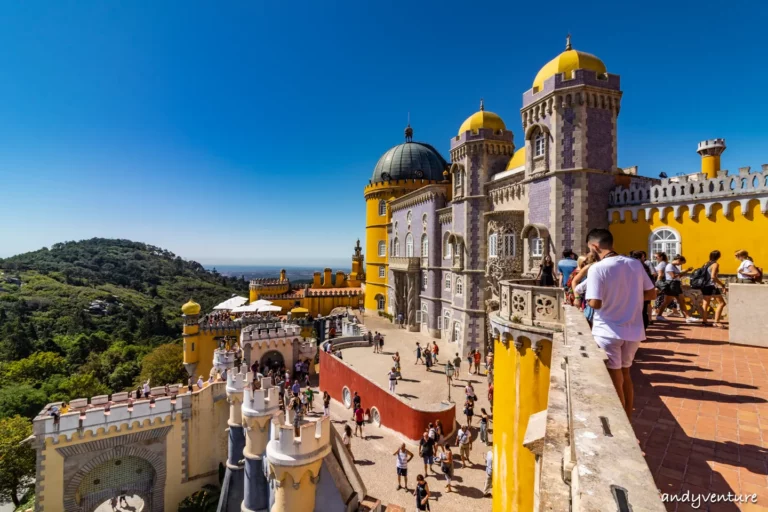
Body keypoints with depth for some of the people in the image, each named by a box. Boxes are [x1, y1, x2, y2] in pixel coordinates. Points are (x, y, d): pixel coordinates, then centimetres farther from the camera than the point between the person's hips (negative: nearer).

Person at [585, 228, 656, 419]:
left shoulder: (597, 268, -18)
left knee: (615, 383, 6)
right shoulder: (635, 264, 1)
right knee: (625, 374, 23)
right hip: (633, 331, 6)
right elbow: (651, 293, 8)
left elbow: (595, 303, -22)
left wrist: (587, 298, -2)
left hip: (608, 332, -6)